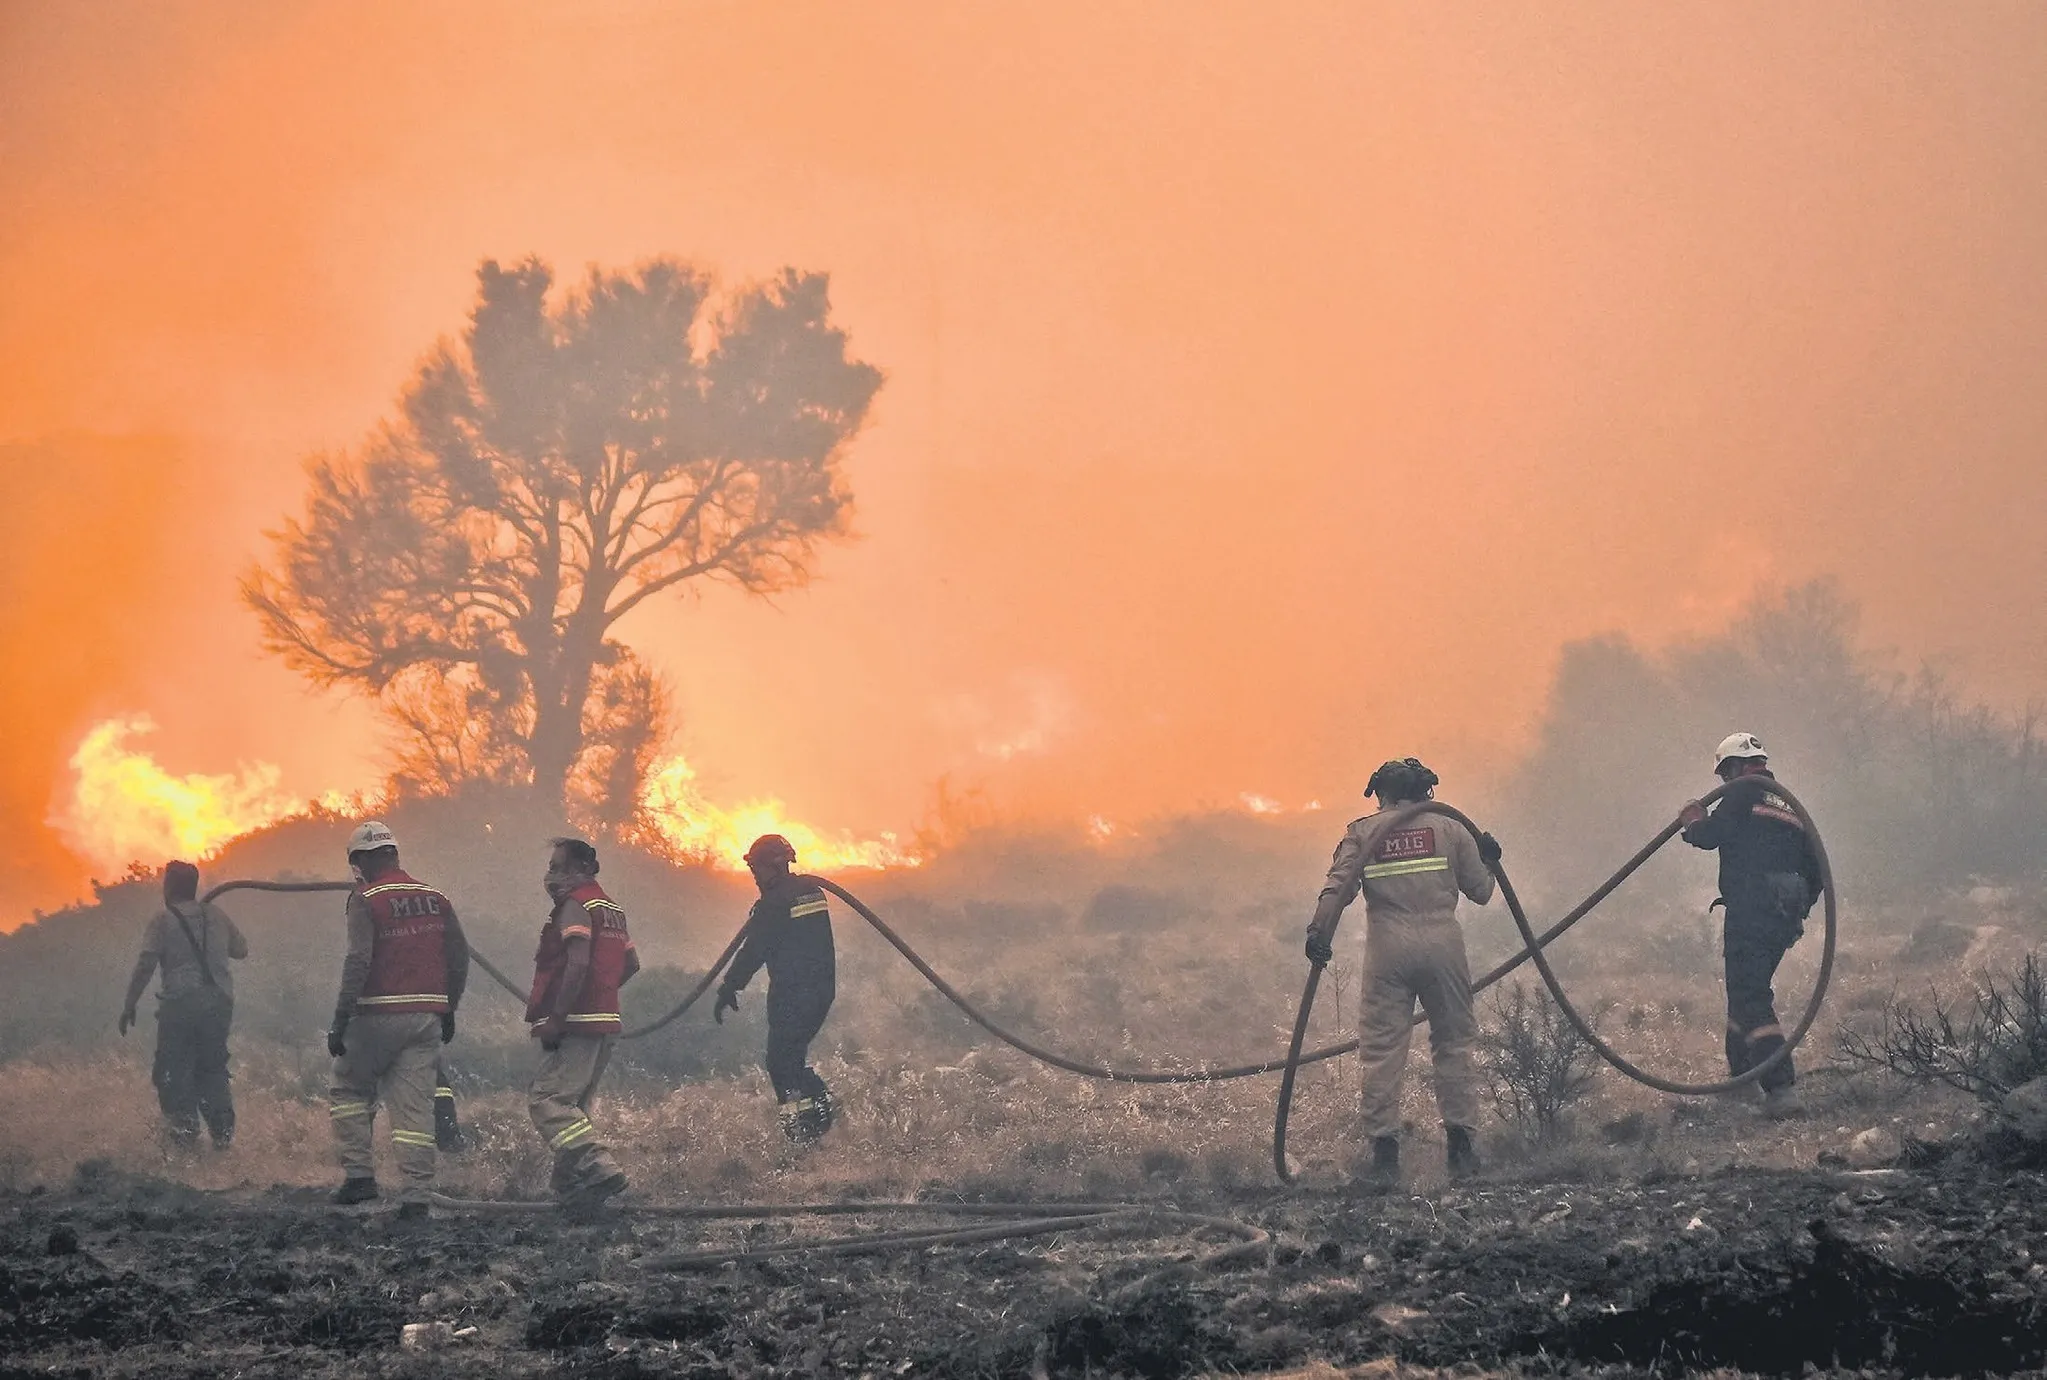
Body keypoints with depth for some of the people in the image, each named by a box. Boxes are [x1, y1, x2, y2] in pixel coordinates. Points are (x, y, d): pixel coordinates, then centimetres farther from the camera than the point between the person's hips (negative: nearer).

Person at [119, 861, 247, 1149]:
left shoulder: (164, 919, -1)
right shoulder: (216, 917, 12)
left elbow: (145, 965, -8)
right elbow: (242, 949, 21)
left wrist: (129, 1005, -3)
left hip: (181, 1002, -5)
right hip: (219, 1002, 5)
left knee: (175, 1071, 3)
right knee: (212, 1068, 15)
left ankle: (184, 1133, -8)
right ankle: (222, 1132, 5)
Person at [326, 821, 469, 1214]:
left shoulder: (366, 900, -8)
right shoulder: (435, 898, 10)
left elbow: (358, 962, -17)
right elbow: (459, 957, 13)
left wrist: (340, 1020, -15)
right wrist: (448, 1011, 23)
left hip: (380, 1015, -5)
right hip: (428, 1016, 5)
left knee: (349, 1093, 14)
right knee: (416, 1106, 4)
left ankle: (359, 1174, 5)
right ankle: (417, 1193, 0)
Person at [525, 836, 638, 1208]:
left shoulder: (575, 906, -10)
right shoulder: (610, 908, 20)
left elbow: (578, 963, -22)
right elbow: (631, 963, 25)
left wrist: (556, 1016, -22)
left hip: (576, 1025, -10)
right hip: (605, 1022, 10)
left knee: (547, 1101, -13)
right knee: (574, 1105, 15)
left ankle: (598, 1167, -24)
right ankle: (572, 1188, 13)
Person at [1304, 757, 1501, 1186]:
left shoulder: (1362, 832, 9)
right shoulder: (1449, 829, 10)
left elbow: (1338, 886, -3)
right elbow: (1480, 890, 13)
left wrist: (1319, 933, -9)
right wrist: (1487, 860, 33)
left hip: (1387, 948, 0)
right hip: (1442, 943, 0)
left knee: (1382, 1050, 1)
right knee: (1454, 1043, 10)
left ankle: (1384, 1154, -3)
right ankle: (1461, 1146, 8)